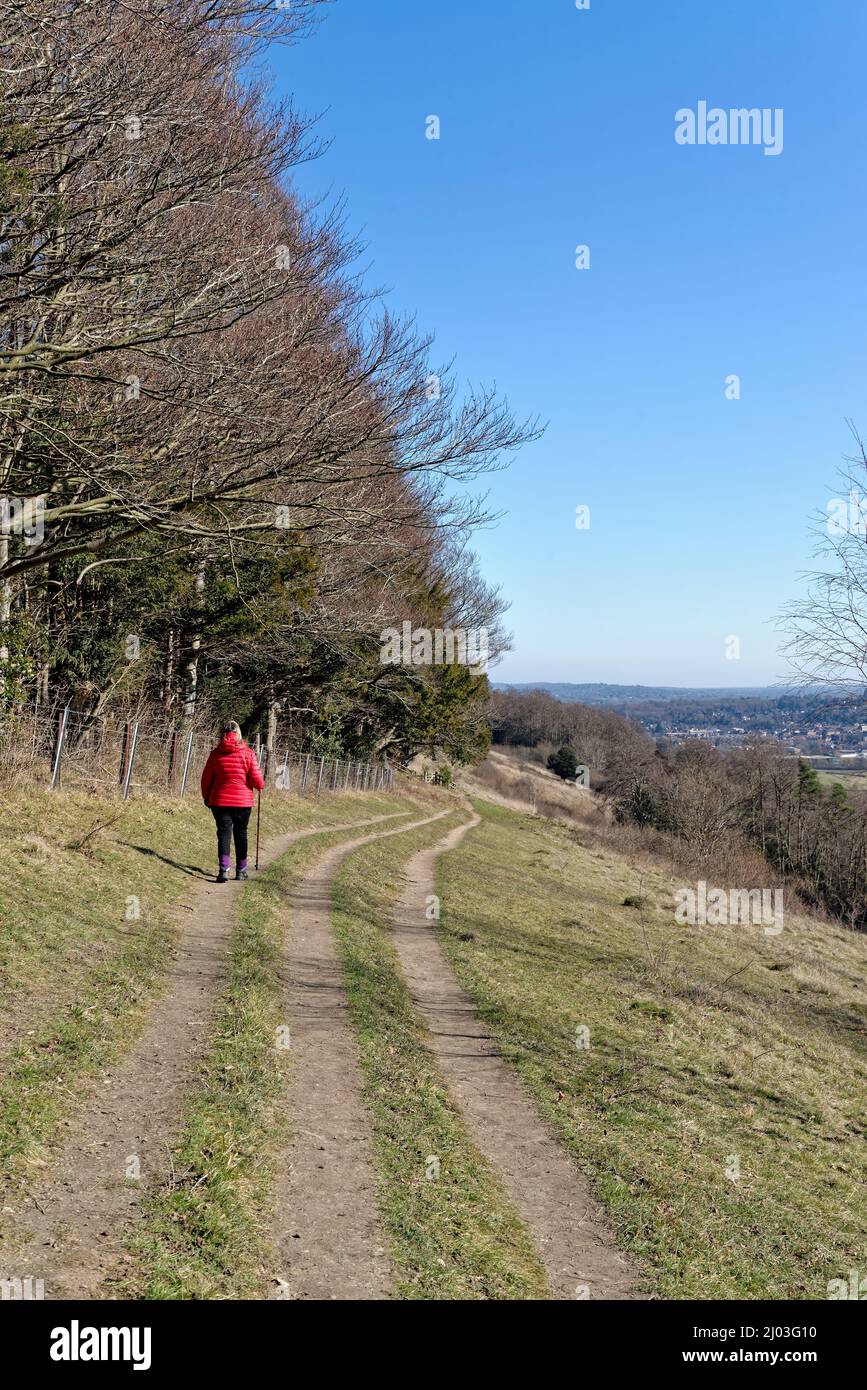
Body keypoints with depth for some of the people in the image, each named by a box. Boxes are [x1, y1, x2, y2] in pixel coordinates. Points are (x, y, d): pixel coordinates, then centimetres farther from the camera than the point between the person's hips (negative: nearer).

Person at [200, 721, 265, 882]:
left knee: (224, 833, 2)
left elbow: (206, 778, 3)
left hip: (220, 800, 0)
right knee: (241, 833, 13)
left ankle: (224, 869, -14)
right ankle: (241, 870, 21)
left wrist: (206, 797, 18)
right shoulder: (248, 753, -6)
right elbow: (256, 779, -7)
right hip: (243, 801, 0)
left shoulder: (216, 753, -2)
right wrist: (260, 786, 16)